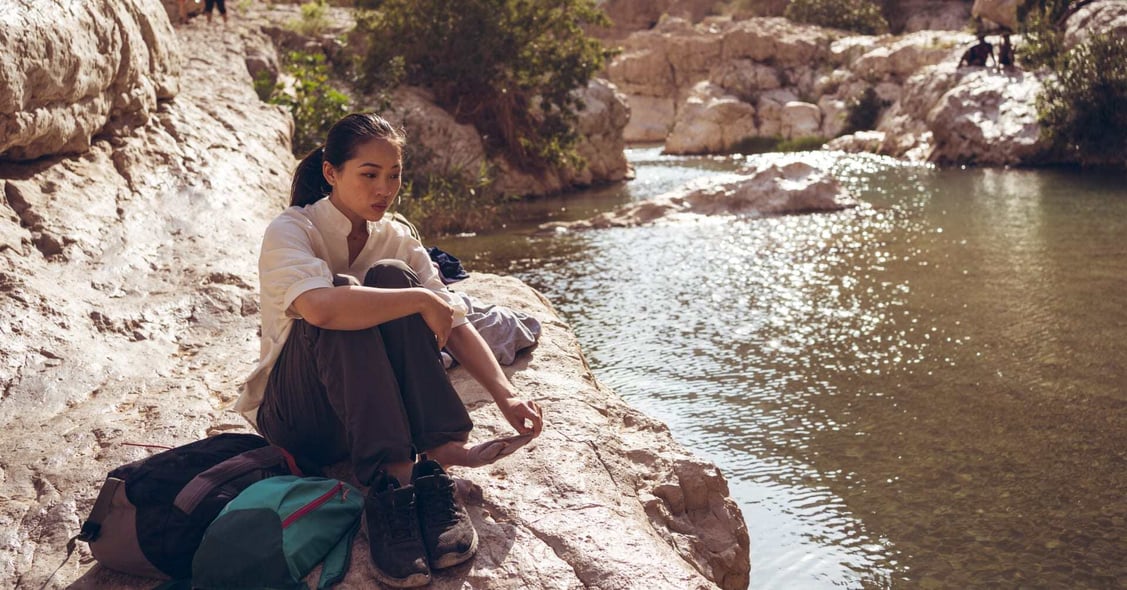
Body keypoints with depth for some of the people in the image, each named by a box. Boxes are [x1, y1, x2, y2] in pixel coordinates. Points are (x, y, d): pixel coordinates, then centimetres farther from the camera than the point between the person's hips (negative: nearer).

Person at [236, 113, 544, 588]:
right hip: (298, 415, -4)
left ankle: (440, 453, -32)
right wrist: (423, 300, -28)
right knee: (345, 293, -31)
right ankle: (390, 483, -41)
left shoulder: (398, 241, 4)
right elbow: (319, 307, -34)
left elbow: (455, 325, -4)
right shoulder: (290, 231, -12)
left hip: (375, 412, 4)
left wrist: (505, 395, -18)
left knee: (391, 279, -22)